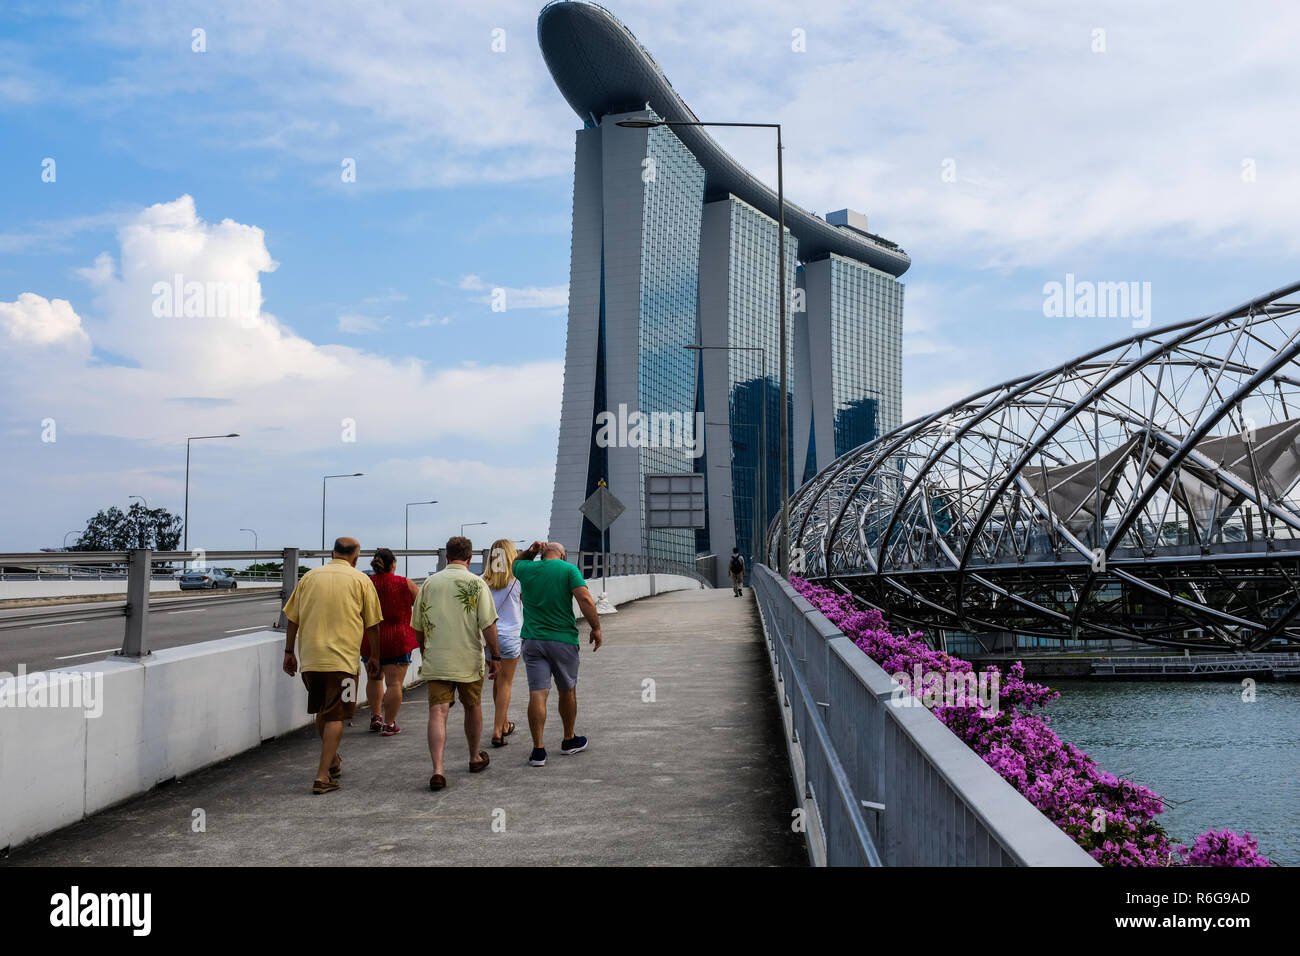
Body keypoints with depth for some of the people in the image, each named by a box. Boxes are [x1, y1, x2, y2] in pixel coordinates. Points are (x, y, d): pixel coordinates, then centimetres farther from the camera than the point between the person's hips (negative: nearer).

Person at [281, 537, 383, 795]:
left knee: (322, 712, 19)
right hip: (342, 659, -3)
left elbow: (292, 619, 10)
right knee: (334, 717, 0)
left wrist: (289, 652, 18)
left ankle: (332, 760, 35)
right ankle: (323, 775, -6)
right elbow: (372, 626, 3)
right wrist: (375, 658, 14)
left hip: (311, 658, 4)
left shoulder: (310, 577, 9)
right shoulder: (360, 580, 1)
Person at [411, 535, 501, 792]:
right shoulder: (476, 583, -5)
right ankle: (475, 758, 35)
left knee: (437, 713, -4)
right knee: (473, 708, 18)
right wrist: (494, 656, -3)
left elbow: (418, 627, 11)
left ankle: (438, 769, -19)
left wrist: (424, 652, 24)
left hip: (436, 662, 1)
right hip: (468, 660, -1)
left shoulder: (429, 583, 6)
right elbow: (488, 624, -11)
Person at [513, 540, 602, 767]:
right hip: (563, 639, -2)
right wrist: (596, 628, -8)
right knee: (567, 691, 15)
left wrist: (531, 551, 14)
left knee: (537, 693, -3)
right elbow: (585, 599, -15)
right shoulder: (569, 570, -4)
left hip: (533, 640, 2)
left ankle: (538, 749, -8)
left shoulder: (527, 569, 6)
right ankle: (569, 740, 29)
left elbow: (516, 563, 32)